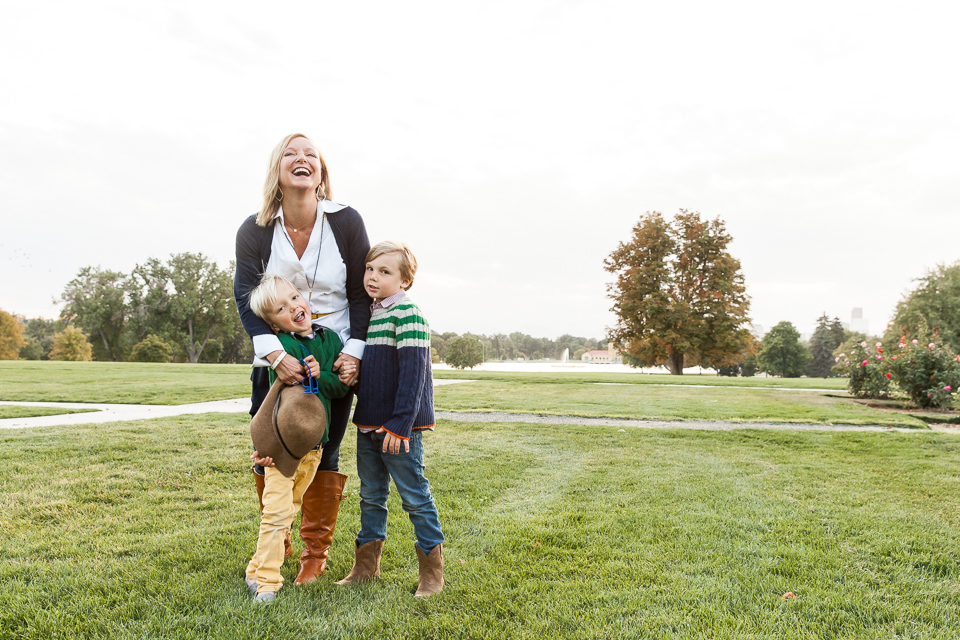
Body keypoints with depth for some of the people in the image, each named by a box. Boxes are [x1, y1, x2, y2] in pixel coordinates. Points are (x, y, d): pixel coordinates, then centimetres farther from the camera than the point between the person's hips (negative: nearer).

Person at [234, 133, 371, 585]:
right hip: (277, 357, 2)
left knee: (323, 454, 3)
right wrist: (274, 355, -23)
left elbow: (362, 293, -3)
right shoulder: (254, 230, -5)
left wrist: (354, 351, -13)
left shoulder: (346, 222, -7)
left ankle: (316, 552, 19)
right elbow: (247, 298, -9)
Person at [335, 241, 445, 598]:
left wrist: (399, 425, -22)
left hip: (399, 427, -8)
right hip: (367, 424, 8)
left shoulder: (407, 314, -13)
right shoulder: (365, 314, 12)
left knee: (415, 497, 2)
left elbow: (413, 373, -19)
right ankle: (366, 565, 29)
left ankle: (432, 571, 15)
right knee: (371, 496, 17)